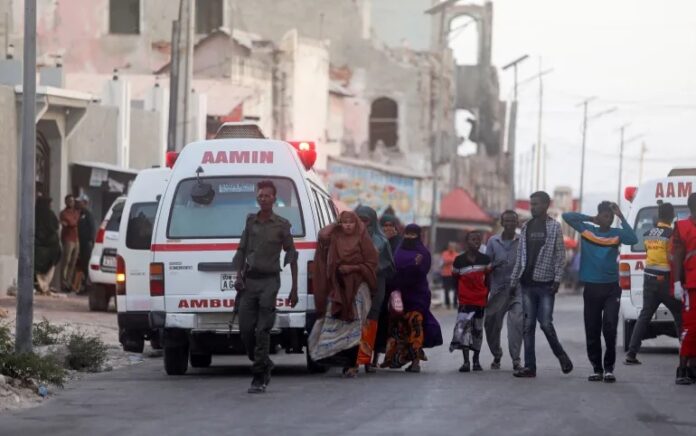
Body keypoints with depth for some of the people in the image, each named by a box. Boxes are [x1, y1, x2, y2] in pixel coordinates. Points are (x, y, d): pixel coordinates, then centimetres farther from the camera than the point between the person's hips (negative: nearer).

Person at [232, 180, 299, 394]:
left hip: (269, 281, -4)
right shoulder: (250, 221, 11)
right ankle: (264, 366, 22)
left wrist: (294, 288, 0)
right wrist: (239, 276, 3)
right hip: (249, 280, 4)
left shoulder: (281, 225, 2)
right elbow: (242, 250, 17)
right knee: (246, 329, 1)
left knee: (262, 330, -10)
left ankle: (259, 378, -8)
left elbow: (292, 255, 4)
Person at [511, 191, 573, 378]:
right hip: (528, 283, 5)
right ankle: (529, 366, 2)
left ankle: (561, 355, 15)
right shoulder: (526, 227, 13)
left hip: (545, 283, -5)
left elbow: (560, 255, -4)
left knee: (546, 323, -8)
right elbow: (520, 256, 15)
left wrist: (557, 279, -13)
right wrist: (514, 281, 11)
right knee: (528, 325, 2)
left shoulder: (554, 226, -1)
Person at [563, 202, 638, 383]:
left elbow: (633, 239, -16)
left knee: (610, 328, -12)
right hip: (591, 287, 1)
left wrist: (621, 217, -15)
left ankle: (609, 368, -2)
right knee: (592, 331, 4)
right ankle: (597, 369, 15)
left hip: (611, 288, -1)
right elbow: (567, 216, 3)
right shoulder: (587, 230, 5)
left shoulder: (617, 233, 2)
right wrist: (590, 218, 2)